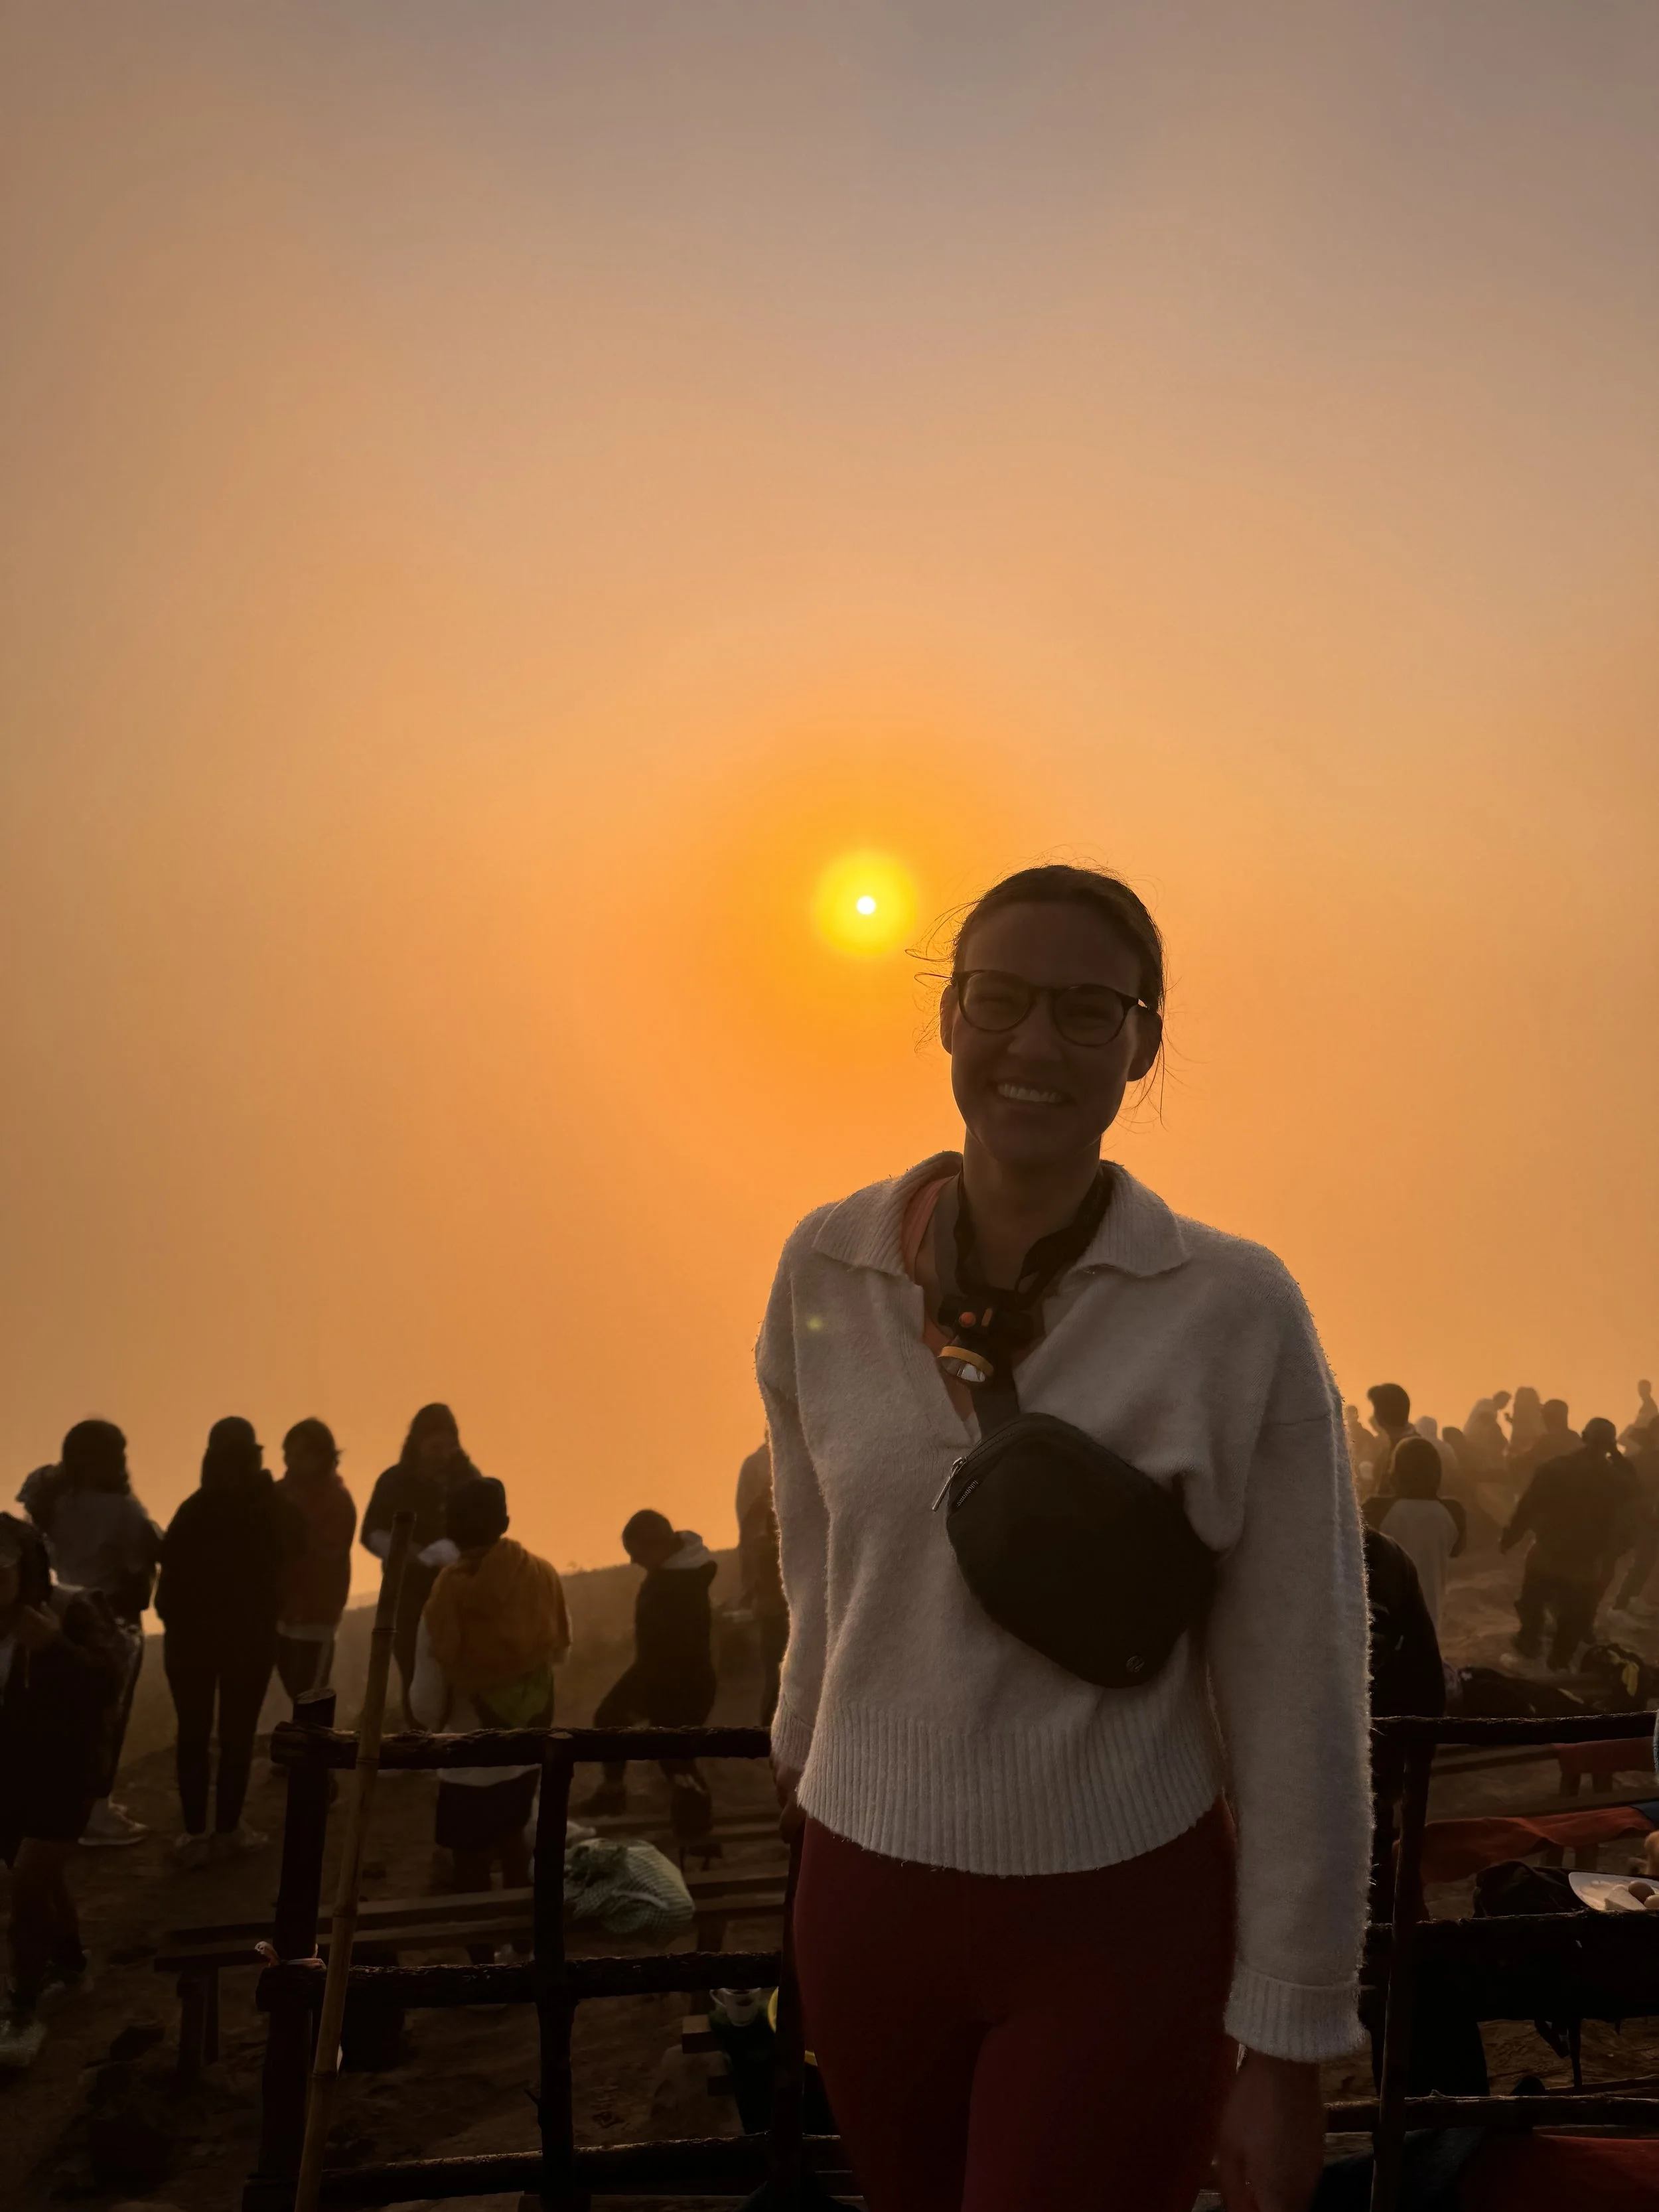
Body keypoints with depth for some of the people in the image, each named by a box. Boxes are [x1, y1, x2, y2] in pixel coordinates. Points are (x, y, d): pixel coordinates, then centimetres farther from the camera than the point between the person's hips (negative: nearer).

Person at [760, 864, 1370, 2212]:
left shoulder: (1235, 1312, -13)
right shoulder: (826, 1269, -4)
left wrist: (1287, 2050, -7)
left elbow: (1301, 1702, -10)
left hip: (1123, 1928, -3)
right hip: (865, 1896, 3)